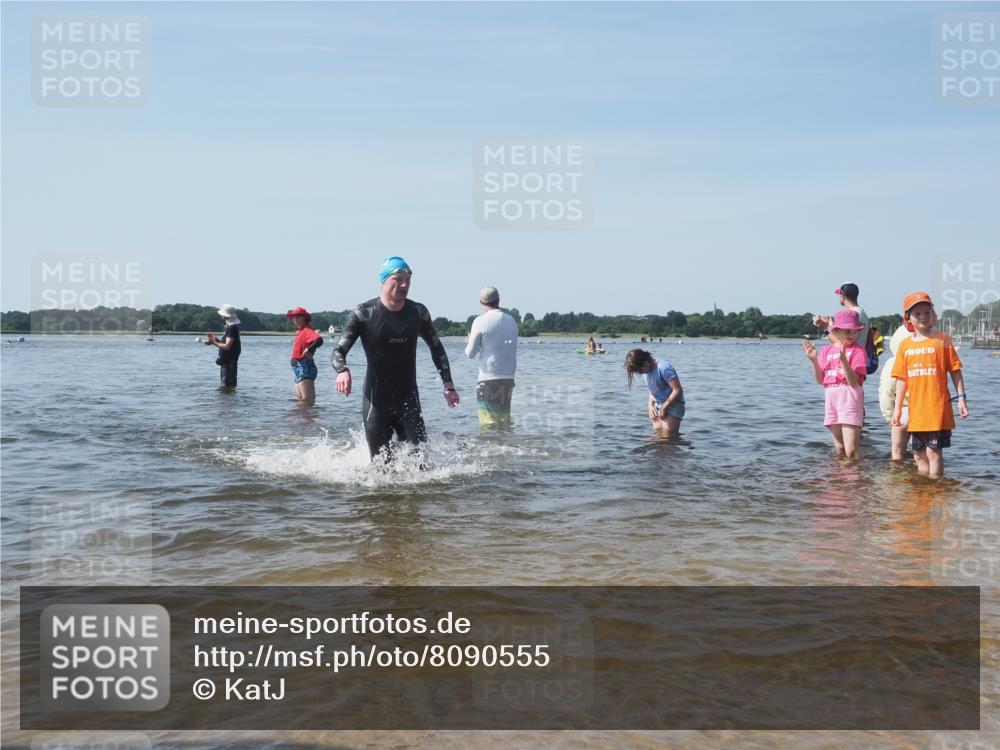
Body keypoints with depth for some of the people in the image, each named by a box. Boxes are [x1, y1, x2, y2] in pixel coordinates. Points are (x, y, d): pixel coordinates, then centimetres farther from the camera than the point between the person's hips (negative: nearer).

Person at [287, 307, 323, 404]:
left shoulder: (307, 330, -13)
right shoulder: (300, 331, 17)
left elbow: (319, 340, -31)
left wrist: (308, 349, -32)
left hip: (305, 368, -11)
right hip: (299, 369, 11)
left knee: (308, 400, -14)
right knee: (301, 399, 17)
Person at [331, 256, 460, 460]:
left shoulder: (418, 313, 2)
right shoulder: (363, 314, -9)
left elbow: (436, 348, 15)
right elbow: (338, 351, -9)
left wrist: (448, 385, 6)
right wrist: (343, 371, -33)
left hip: (409, 399, 3)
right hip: (376, 402, -2)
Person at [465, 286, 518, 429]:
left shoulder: (481, 321, -8)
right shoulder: (511, 321, 8)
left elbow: (470, 353, -7)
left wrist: (470, 341, 14)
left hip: (488, 379, -5)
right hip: (508, 379, 5)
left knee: (489, 423, -2)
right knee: (505, 421, 12)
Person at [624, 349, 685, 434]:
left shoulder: (664, 368, -21)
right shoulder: (647, 371, 6)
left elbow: (678, 390, -21)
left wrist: (663, 408, -15)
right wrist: (650, 406, 1)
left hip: (672, 405, -8)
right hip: (658, 406, 8)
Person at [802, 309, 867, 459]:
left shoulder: (857, 350, -5)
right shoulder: (827, 350, 10)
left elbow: (854, 381, -14)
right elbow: (820, 379, 9)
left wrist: (843, 359, -26)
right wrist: (813, 360, -4)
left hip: (849, 400, -5)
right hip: (831, 399, 5)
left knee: (851, 451, -12)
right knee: (839, 450, 13)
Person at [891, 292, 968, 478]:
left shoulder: (942, 340, -2)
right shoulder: (905, 345, 8)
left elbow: (955, 371, 0)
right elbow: (902, 379, 11)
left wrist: (961, 398, -6)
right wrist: (898, 408, 10)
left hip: (938, 409, -4)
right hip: (916, 411, 4)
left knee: (933, 451, -4)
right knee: (919, 455, 12)